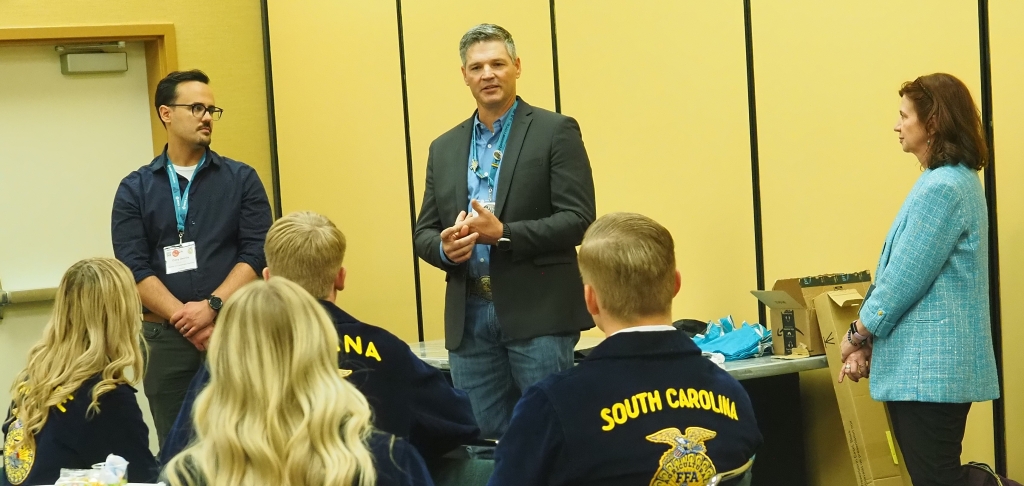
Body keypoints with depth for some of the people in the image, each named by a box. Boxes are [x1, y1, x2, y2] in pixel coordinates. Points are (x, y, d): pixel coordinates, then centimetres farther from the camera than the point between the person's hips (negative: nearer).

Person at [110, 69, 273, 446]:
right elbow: (134, 268, -2)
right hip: (166, 335, 1)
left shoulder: (241, 179, 7)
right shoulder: (135, 189, 7)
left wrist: (211, 306, -15)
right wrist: (186, 321, -13)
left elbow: (256, 253, -1)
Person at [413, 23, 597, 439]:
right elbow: (423, 232, 15)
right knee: (481, 437, 8)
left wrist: (503, 233, -19)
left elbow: (579, 220, -9)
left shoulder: (556, 132, -1)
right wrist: (445, 247, -9)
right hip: (469, 316, 5)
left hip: (537, 312, -5)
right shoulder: (444, 148, 14)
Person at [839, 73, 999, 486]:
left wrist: (856, 334, -5)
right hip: (927, 362, 10)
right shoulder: (951, 180, 15)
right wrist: (868, 341, 12)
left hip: (930, 366, -10)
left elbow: (905, 279, -18)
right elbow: (901, 271, 17)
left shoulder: (942, 188, -17)